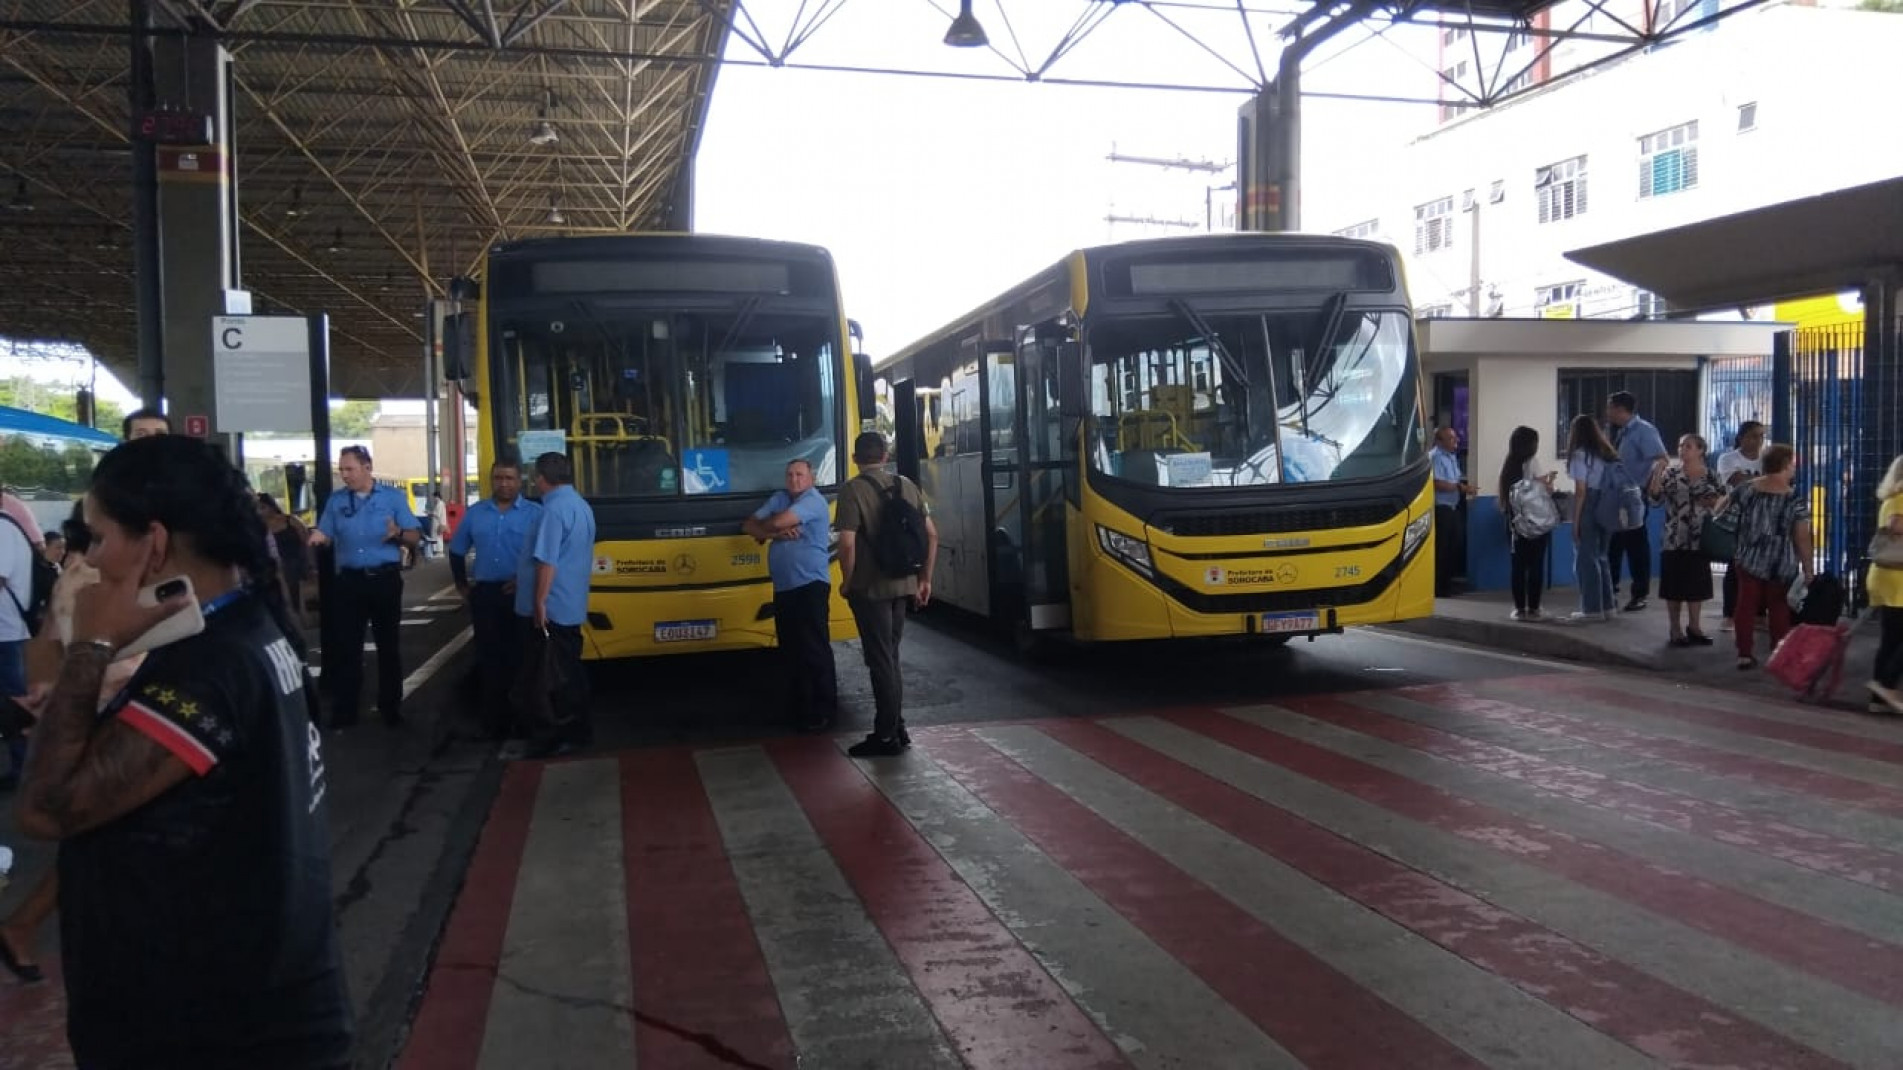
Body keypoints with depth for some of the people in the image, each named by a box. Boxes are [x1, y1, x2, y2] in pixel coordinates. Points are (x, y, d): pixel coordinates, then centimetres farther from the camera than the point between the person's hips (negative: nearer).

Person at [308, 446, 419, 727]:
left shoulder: (393, 497, 1)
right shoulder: (336, 501, 8)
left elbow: (415, 538, -2)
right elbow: (326, 537, 7)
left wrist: (398, 534, -23)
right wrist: (319, 538, -16)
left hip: (385, 578, -2)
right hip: (349, 580, 2)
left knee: (387, 644, 8)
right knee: (346, 645, 3)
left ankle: (391, 707, 17)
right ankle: (344, 711, 10)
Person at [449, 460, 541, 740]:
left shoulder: (535, 513, -2)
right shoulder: (475, 513, 11)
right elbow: (457, 551, 20)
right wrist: (462, 585, 15)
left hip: (519, 595, -3)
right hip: (485, 594, 4)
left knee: (521, 658, 1)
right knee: (489, 658, 7)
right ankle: (494, 721, 15)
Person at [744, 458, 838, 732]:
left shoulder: (814, 500, -8)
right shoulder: (778, 499, 14)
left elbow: (779, 521, -19)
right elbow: (748, 526, 7)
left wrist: (763, 530, 3)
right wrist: (777, 533, -10)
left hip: (810, 585, -7)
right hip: (783, 587, 7)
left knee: (814, 648, -5)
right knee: (790, 649, 11)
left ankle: (823, 710, 2)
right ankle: (801, 706, 21)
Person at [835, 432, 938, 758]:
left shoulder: (852, 490, -11)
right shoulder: (907, 485, 7)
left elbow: (847, 543, -20)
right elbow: (931, 535, 7)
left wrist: (847, 581, -4)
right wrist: (925, 579, 14)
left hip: (870, 588, -6)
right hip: (903, 585, 6)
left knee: (880, 661, 0)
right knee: (890, 658, 17)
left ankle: (887, 736, 6)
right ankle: (896, 729, 22)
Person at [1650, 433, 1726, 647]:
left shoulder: (1711, 476, 4)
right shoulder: (1670, 472, 0)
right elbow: (1654, 496, -10)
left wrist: (1712, 502, -10)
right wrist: (1658, 471, -21)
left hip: (1700, 539, 2)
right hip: (1674, 539, -2)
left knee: (1697, 584, 10)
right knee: (1675, 585, 2)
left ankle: (1693, 626, 24)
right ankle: (1675, 629, 11)